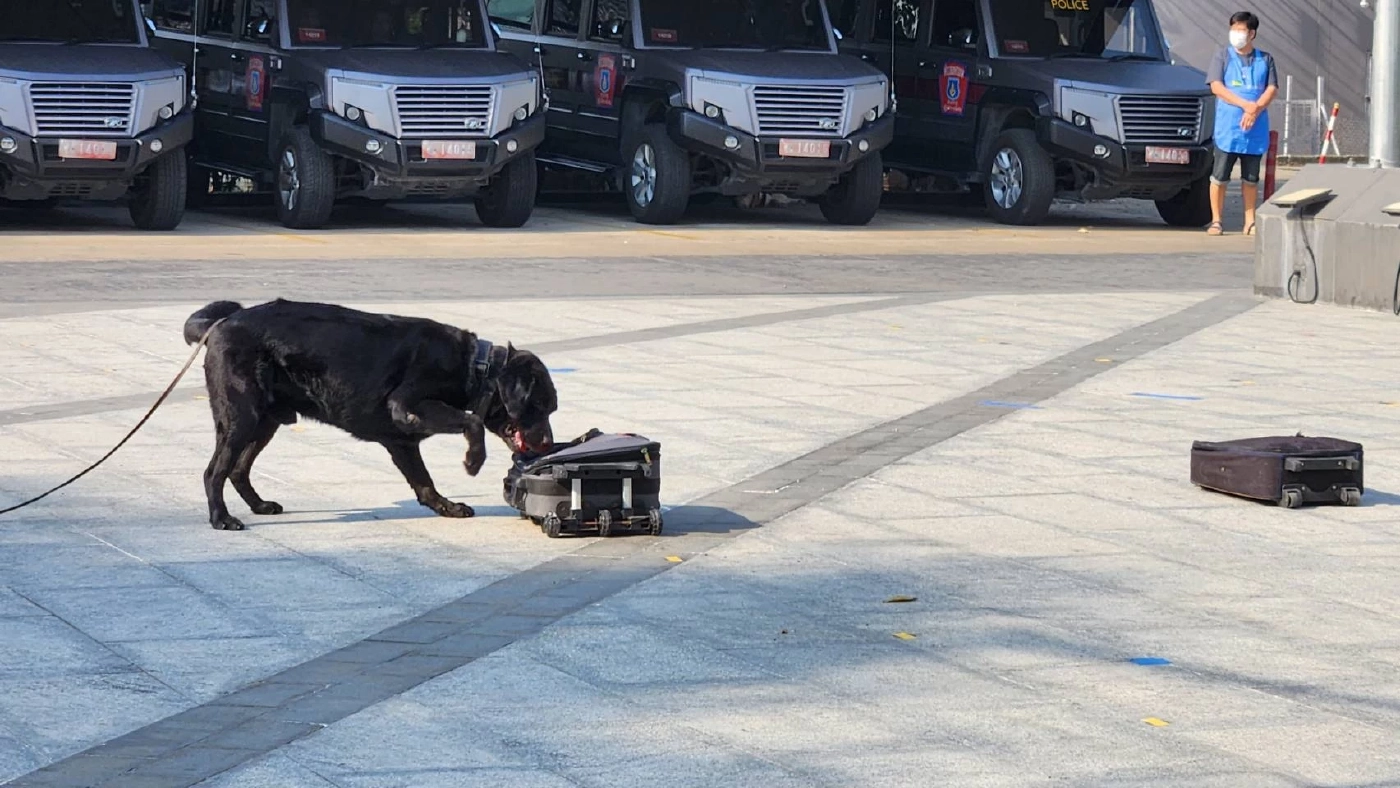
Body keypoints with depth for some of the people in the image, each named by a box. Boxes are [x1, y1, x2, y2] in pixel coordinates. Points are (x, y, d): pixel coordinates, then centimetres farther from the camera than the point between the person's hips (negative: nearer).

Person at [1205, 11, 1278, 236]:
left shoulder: (1265, 59, 9)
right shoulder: (1223, 56, 4)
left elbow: (1272, 89, 2)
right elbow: (1216, 86, -6)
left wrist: (1256, 110, -16)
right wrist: (1245, 104, -16)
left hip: (1255, 130, 2)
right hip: (1227, 129, -1)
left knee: (1251, 178, 7)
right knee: (1220, 176, -2)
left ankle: (1250, 222, 13)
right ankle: (1216, 221, 5)